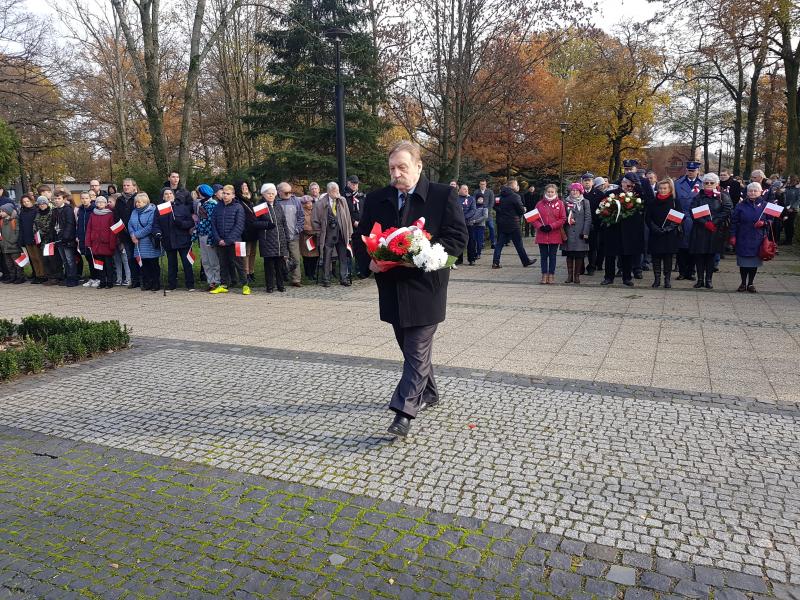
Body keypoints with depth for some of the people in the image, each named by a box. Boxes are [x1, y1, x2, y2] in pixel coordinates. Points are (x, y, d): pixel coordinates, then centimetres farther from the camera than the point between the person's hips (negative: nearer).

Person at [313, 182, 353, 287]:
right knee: (327, 257, 3)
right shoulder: (321, 203, -6)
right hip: (328, 234, -2)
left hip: (341, 233, 3)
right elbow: (315, 220, 2)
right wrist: (321, 231, 1)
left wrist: (349, 232, 6)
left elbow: (347, 216, 8)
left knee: (343, 257, 5)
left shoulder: (342, 201, 3)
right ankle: (326, 280, 12)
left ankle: (343, 278, 14)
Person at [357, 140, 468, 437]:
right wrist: (371, 260, -8)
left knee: (417, 351, -5)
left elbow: (458, 237, -8)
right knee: (411, 348, 18)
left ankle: (404, 410, -1)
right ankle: (428, 393, 38)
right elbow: (362, 236, 12)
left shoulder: (443, 195, -5)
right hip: (393, 287, 5)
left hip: (425, 287, -5)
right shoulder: (376, 199, 7)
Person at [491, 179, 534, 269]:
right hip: (512, 224, -6)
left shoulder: (501, 196, 7)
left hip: (501, 223, 6)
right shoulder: (515, 196, -14)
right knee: (518, 243, 5)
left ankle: (495, 262, 1)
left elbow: (497, 207, 12)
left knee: (499, 243, 6)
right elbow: (521, 210, -10)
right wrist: (524, 210, 10)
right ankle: (526, 261, 16)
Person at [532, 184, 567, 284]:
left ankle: (551, 275, 14)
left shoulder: (560, 203, 1)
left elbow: (563, 219, -3)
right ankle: (544, 275, 14)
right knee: (543, 256, 6)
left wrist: (551, 226, -13)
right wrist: (540, 226, -12)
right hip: (542, 235, 1)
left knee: (552, 256, 6)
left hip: (555, 235, -1)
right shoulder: (539, 204, 5)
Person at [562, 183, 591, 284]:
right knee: (569, 255, 3)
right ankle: (569, 275, 10)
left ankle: (577, 275, 9)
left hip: (580, 233, -1)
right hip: (569, 233, 1)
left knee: (579, 255, 1)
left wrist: (585, 232, -7)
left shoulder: (585, 202, 5)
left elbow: (588, 218, 0)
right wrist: (568, 220, -10)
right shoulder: (566, 202, 9)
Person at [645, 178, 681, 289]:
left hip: (670, 235, -1)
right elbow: (647, 218, 3)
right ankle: (657, 279, 10)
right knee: (656, 257, 2)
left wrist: (668, 228, -12)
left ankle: (667, 279, 9)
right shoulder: (652, 202, 6)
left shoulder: (675, 202, 3)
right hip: (655, 235, 1)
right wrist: (655, 229, -11)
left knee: (668, 257, 2)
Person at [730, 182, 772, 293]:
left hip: (757, 239, 1)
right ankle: (743, 283, 16)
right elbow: (734, 222, 2)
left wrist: (764, 223, -13)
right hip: (743, 239, -1)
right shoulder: (741, 205, 2)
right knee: (743, 263, 4)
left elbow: (770, 220, 9)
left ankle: (750, 284, 18)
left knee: (754, 262, 6)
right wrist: (733, 236, -4)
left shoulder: (764, 205, 4)